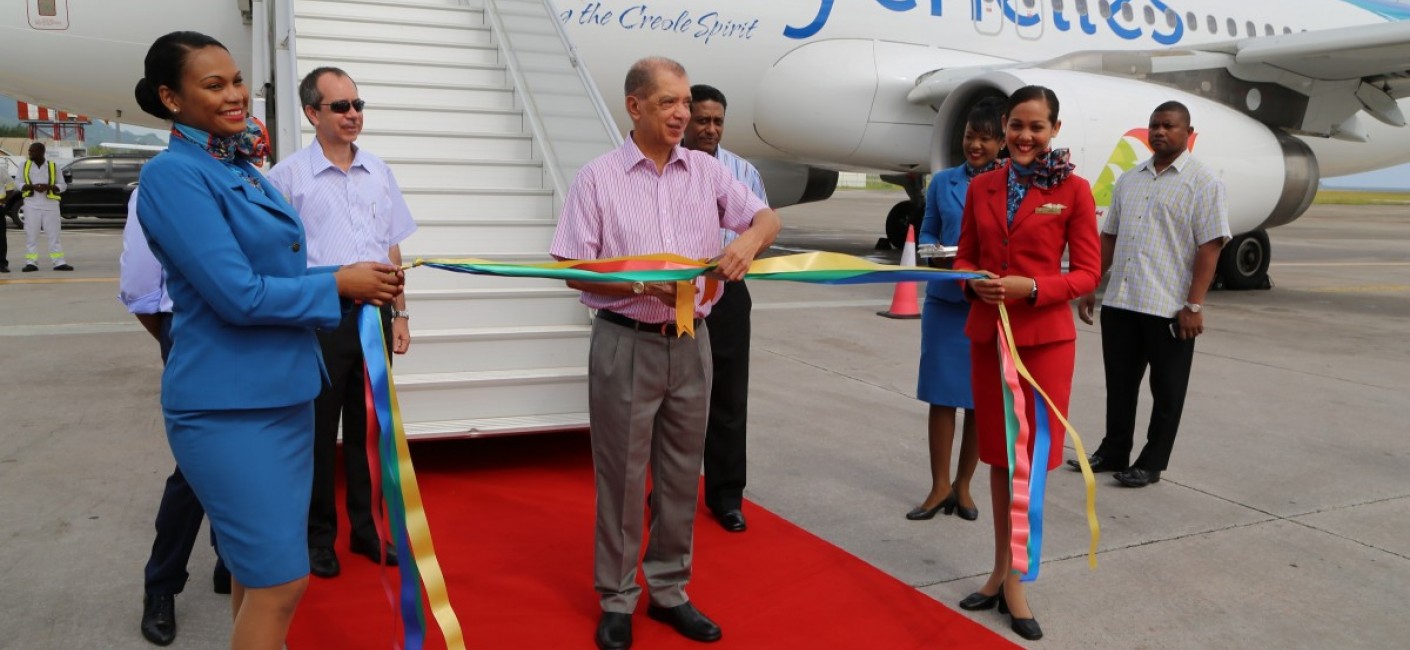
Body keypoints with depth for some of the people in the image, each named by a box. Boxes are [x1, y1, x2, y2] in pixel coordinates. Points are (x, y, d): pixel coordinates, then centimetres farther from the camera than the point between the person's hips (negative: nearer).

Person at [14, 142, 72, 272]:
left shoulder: (53, 167, 7)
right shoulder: (24, 166, 10)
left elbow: (62, 185, 6)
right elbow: (17, 182, 5)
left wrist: (48, 187, -13)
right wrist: (32, 186, -13)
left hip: (50, 204, -1)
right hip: (31, 204, 1)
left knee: (54, 234, -1)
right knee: (31, 234, -1)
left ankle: (59, 262, 0)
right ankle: (31, 262, 1)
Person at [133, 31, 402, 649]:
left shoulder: (243, 170, 11)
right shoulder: (172, 174, -15)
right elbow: (238, 295, -21)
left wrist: (365, 280, 0)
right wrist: (341, 284, -11)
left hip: (284, 392, 8)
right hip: (228, 406, -8)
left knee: (259, 569, 20)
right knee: (281, 581, -3)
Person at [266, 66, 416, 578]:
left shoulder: (378, 172, 9)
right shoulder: (289, 175, -4)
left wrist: (399, 314, 11)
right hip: (318, 320, -4)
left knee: (368, 427, 13)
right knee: (318, 433, 8)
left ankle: (366, 528, 27)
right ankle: (318, 536, 23)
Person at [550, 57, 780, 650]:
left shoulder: (706, 170, 6)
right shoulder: (597, 178, -4)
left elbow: (767, 218, 9)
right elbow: (574, 271, -6)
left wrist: (748, 241, -15)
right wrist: (641, 284, -21)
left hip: (691, 343, 4)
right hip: (626, 344, -4)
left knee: (681, 476, 12)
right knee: (622, 476, 4)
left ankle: (669, 589, 27)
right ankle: (617, 600, 19)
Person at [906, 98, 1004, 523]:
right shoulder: (943, 182, 8)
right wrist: (937, 254, -9)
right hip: (945, 300, 2)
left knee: (981, 399, 6)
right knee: (941, 395, 3)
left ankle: (963, 485, 22)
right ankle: (939, 487, 15)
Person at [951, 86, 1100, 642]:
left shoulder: (1074, 190, -4)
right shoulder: (981, 187, 7)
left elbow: (1086, 273, -5)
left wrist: (1031, 287, -20)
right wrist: (975, 282, -11)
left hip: (1045, 338, -3)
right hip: (987, 334, 4)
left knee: (1030, 458, 2)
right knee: (999, 456, 12)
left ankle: (1013, 579, 14)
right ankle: (1002, 570, 25)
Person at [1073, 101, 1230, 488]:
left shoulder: (1203, 183, -4)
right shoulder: (1129, 180, 14)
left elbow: (1210, 246, -10)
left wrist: (1194, 305, -16)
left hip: (1169, 308, -5)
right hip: (1119, 302, 6)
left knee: (1166, 391, 6)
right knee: (1120, 384, 14)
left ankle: (1152, 463, 16)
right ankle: (1113, 452, 27)